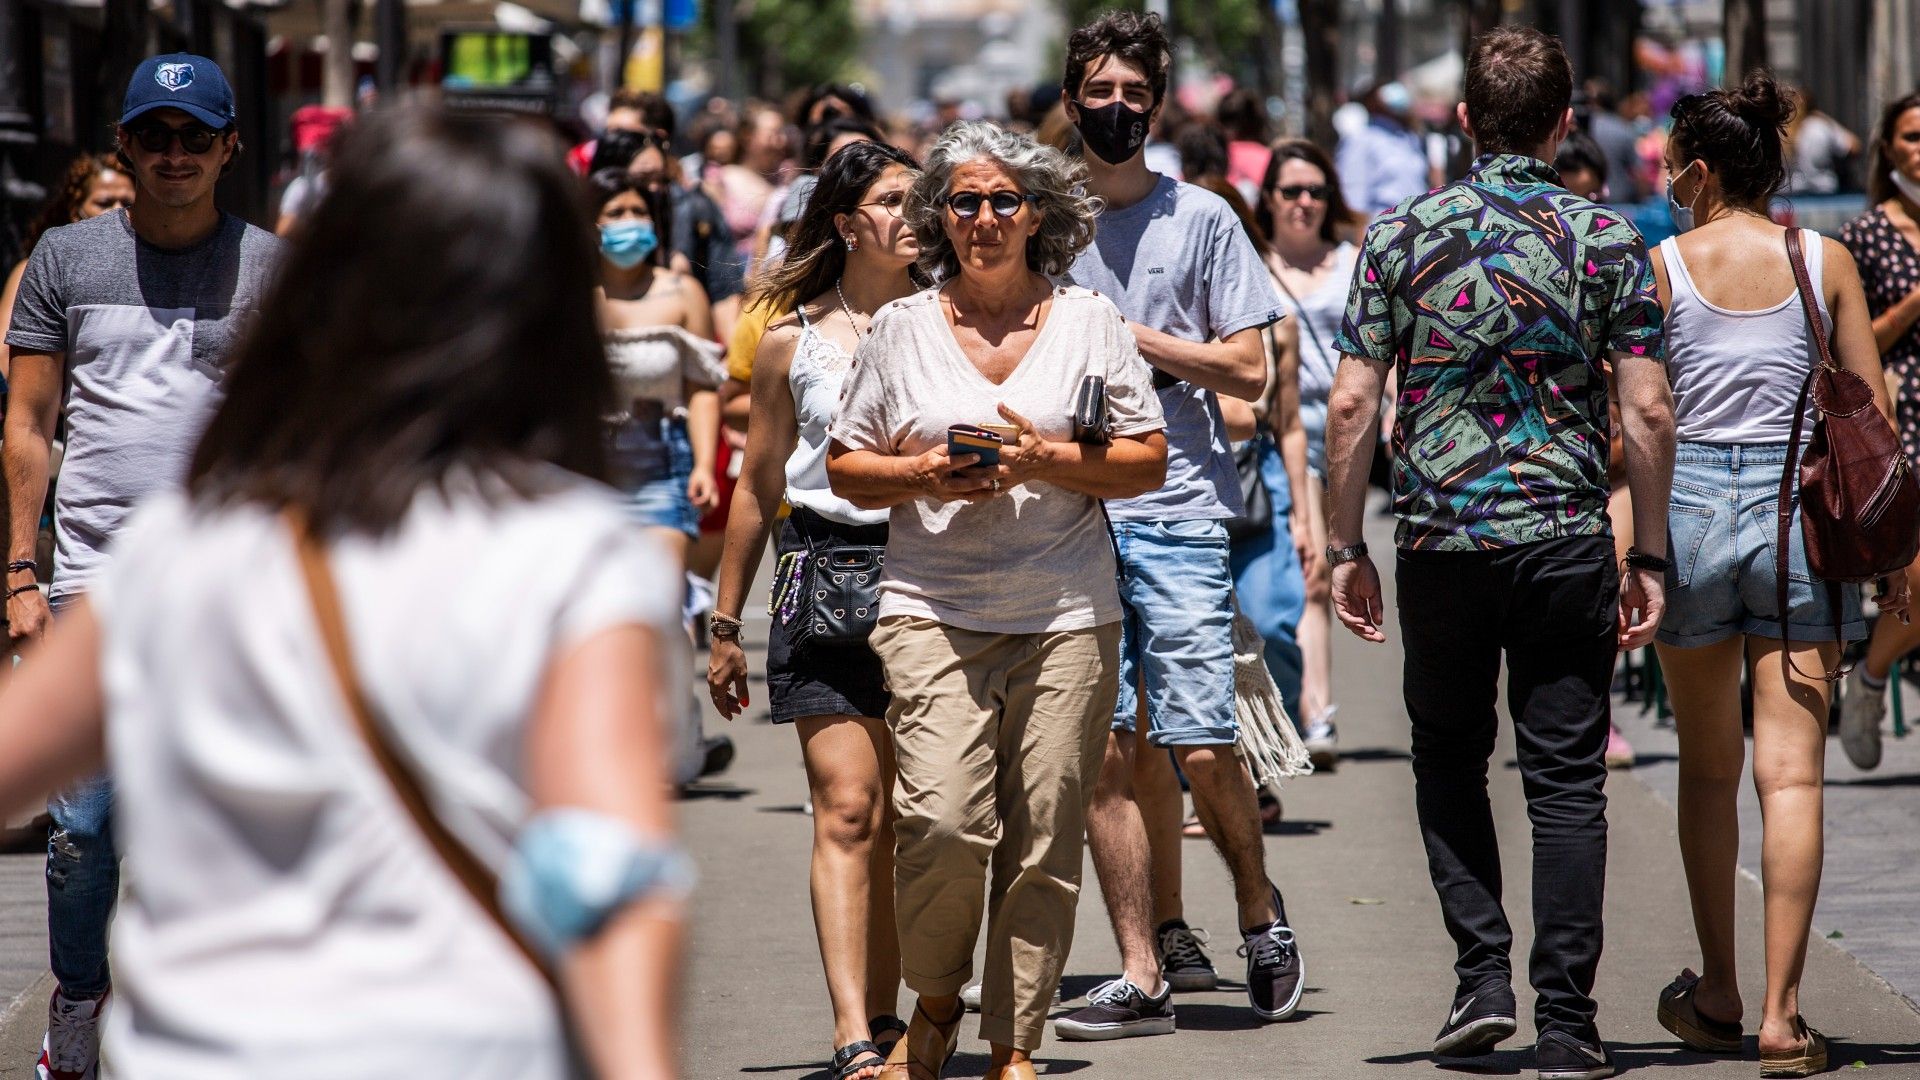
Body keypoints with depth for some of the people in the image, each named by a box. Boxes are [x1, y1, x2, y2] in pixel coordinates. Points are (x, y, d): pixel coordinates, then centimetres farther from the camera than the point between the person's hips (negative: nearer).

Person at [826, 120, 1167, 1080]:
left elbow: (1148, 461, 6)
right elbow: (847, 468, 12)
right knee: (941, 820, -16)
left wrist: (1047, 461, -10)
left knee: (1045, 841, -1)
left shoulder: (1089, 322, 8)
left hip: (1067, 614, 1)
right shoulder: (901, 328, 9)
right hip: (934, 611, -1)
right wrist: (924, 476, -8)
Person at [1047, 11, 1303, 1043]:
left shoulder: (1201, 219, 4)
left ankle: (1260, 913, 18)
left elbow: (1248, 371, 0)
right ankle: (1144, 972, 3)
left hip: (1179, 509, -3)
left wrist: (1130, 337, -8)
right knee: (1104, 748, -1)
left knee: (1201, 746, -8)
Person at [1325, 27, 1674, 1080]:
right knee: (1566, 781, 3)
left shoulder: (1402, 234, 0)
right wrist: (1649, 555, 4)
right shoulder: (1607, 239, -1)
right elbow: (1647, 410, -4)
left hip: (1442, 539, 0)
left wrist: (1344, 545, 5)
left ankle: (1483, 972, 5)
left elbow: (1352, 402, -3)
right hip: (1569, 539, 0)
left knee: (1447, 758, 18)